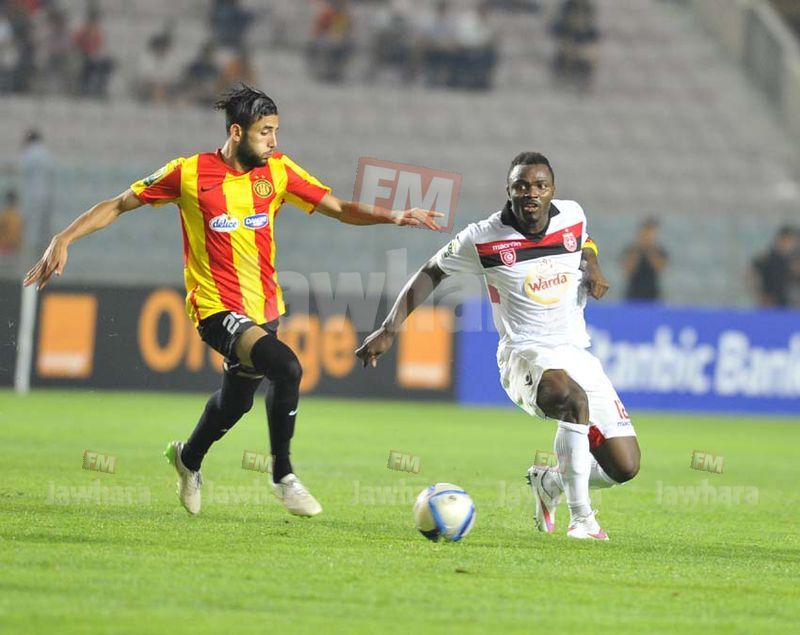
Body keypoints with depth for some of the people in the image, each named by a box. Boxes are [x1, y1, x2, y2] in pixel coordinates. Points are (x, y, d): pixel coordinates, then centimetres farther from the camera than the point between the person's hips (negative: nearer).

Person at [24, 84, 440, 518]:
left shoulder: (278, 170, 0)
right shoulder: (189, 173, -10)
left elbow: (339, 209, 1)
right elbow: (119, 206, -1)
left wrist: (391, 217, -16)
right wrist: (64, 240, -8)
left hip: (263, 307, 6)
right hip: (217, 307, -6)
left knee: (235, 400, 20)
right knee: (286, 367, -27)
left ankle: (189, 458, 53)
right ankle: (283, 477, -10)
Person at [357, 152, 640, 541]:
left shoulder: (572, 216, 1)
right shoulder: (484, 238, -9)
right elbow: (431, 272, 5)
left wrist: (592, 267, 4)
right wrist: (389, 329, -1)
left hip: (579, 355, 5)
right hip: (526, 358, -5)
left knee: (624, 468, -2)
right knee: (574, 399, -41)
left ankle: (548, 483, 28)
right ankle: (581, 519, -29)